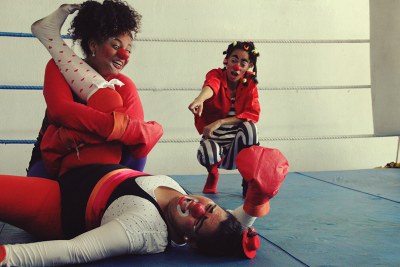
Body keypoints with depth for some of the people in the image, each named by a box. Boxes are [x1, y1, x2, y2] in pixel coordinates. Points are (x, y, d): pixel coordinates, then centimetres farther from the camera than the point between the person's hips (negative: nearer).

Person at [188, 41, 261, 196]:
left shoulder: (250, 84, -4)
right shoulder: (216, 75, -11)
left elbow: (253, 114, -17)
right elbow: (211, 85, -37)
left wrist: (220, 122, -27)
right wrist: (199, 99, -62)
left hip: (239, 139, 2)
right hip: (214, 137, -1)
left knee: (249, 127, -33)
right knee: (207, 155, -37)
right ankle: (213, 173, 5)